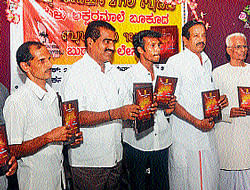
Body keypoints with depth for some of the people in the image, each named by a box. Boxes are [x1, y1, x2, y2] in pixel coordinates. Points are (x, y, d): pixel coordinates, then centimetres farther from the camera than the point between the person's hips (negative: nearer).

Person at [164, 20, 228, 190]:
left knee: (210, 176, 11)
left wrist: (220, 100, 1)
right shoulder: (175, 62, -9)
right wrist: (196, 122, -18)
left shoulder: (207, 62, 14)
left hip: (208, 131, 6)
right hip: (185, 133, -6)